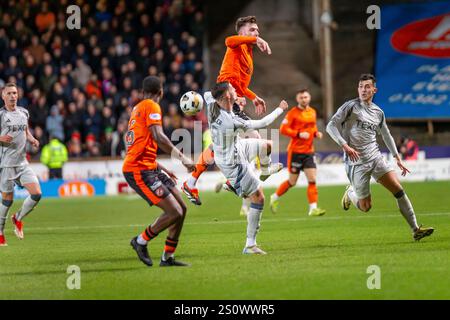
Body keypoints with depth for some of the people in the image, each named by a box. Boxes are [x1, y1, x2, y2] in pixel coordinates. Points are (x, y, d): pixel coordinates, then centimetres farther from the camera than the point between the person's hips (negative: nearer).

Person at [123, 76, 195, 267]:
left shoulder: (138, 108, 21)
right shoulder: (151, 106, -7)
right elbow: (158, 137, -22)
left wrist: (161, 168, 28)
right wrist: (182, 157, -21)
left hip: (148, 167, 10)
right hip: (139, 170, -10)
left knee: (181, 208, 7)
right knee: (174, 213, -14)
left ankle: (167, 257, 11)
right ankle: (141, 242, 4)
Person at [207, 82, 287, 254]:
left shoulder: (213, 107, -17)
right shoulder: (232, 121, -37)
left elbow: (207, 95, 9)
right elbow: (261, 124, -26)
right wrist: (280, 110, -10)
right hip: (234, 164, -9)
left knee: (267, 145, 23)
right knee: (258, 198, -1)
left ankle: (266, 170, 57)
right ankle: (250, 245, 4)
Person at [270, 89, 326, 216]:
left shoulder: (312, 112, 10)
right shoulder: (293, 113, -9)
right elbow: (283, 129, -13)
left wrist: (316, 133, 3)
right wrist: (299, 134, -22)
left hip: (309, 151, 5)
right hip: (296, 151, -5)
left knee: (312, 180, -7)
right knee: (292, 181, 3)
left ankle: (313, 208, -8)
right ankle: (275, 197, 27)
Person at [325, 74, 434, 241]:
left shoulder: (378, 112, 11)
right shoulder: (351, 106, -7)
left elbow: (386, 136, 24)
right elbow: (331, 126, -10)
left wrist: (398, 159, 21)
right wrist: (345, 146, -23)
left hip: (376, 158, 5)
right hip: (356, 162, -5)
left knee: (398, 189, -11)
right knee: (365, 207, -1)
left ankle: (416, 230, -8)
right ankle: (350, 194, 34)